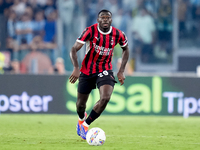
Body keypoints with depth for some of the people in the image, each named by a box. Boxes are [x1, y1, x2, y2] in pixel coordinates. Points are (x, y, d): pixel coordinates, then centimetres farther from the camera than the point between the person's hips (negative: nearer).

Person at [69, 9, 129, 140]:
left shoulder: (118, 35, -9)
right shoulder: (90, 31, -17)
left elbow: (126, 49, 12)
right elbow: (74, 49, -18)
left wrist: (121, 71, 5)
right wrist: (76, 68, -33)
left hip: (105, 71, 1)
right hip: (87, 70, -1)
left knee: (105, 98, -24)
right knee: (81, 103, 10)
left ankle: (85, 125, -5)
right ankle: (81, 118, 49)